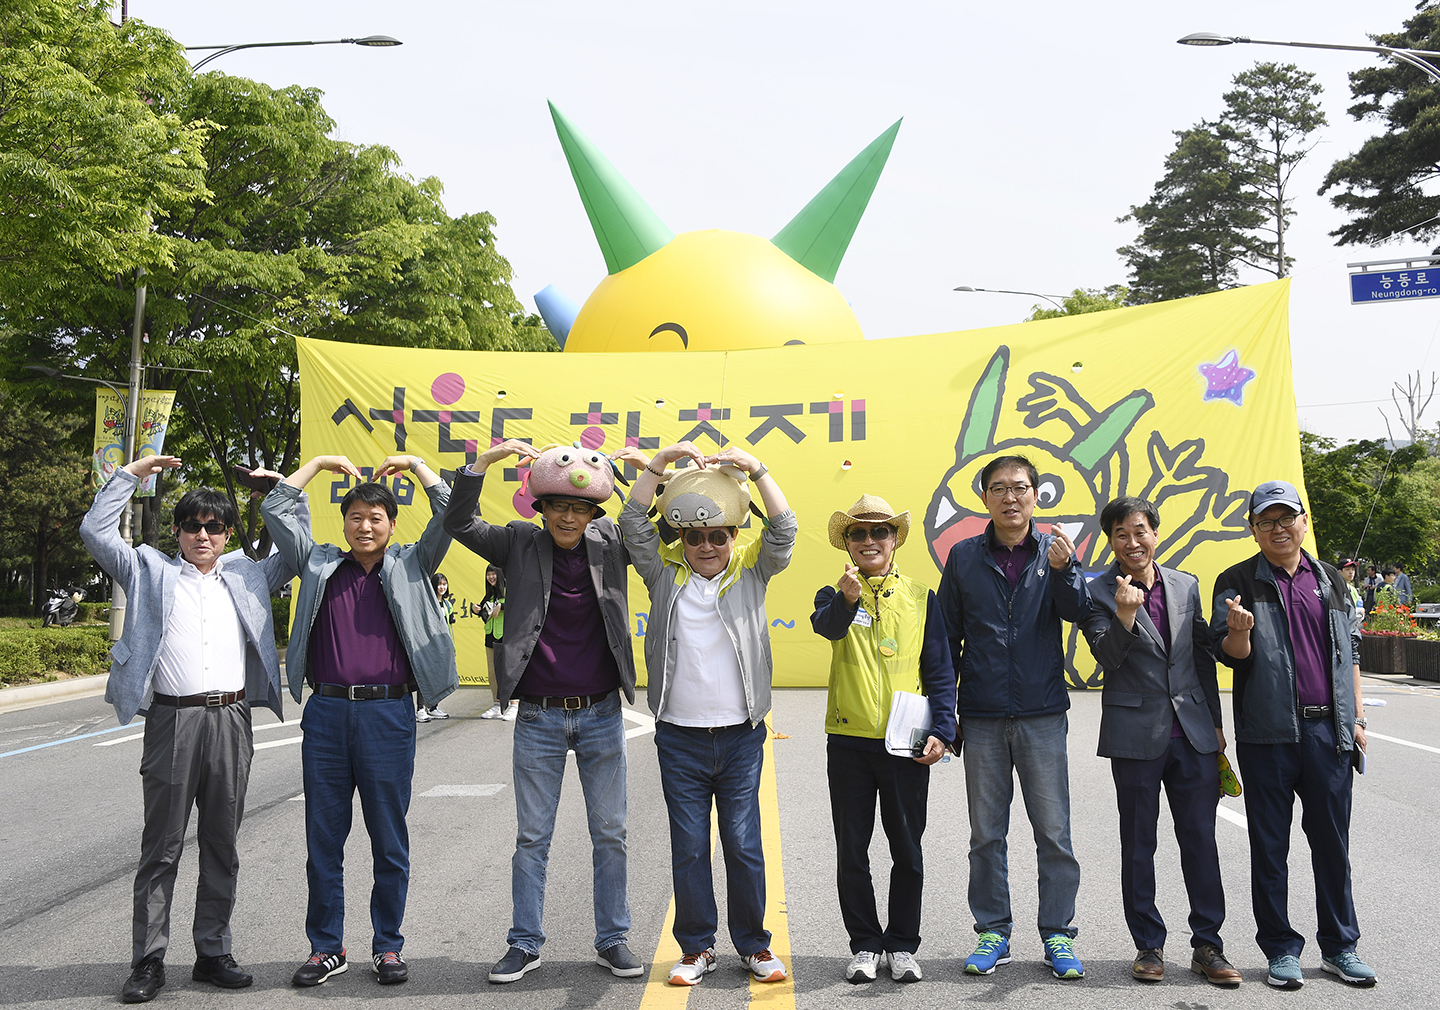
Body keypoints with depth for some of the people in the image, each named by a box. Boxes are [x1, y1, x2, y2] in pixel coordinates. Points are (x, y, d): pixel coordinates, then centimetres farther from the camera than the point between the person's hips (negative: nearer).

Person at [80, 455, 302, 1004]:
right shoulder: (150, 570, 11)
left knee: (221, 844, 9)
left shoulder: (246, 574, 17)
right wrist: (131, 473, 5)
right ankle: (148, 960, 10)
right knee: (162, 845, 1)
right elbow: (95, 532, 4)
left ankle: (213, 953, 18)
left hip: (231, 721, 3)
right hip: (173, 720, -2)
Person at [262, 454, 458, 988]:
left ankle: (387, 945, 19)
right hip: (326, 712, 2)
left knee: (389, 839, 6)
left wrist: (413, 463, 11)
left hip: (388, 714, -2)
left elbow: (450, 514, 4)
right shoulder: (320, 565, 14)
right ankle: (326, 947, 21)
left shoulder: (411, 566, 10)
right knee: (323, 838, 8)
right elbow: (275, 510, 15)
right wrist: (319, 463, 17)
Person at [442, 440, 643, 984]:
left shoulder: (611, 544, 1)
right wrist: (483, 462, -20)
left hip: (601, 715, 1)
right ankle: (525, 943, 22)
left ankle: (613, 940, 23)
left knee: (610, 834, 9)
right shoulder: (521, 545, -2)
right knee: (531, 837, 9)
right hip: (538, 718, -1)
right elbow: (459, 524, -8)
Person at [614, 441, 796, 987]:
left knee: (744, 845, 6)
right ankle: (696, 947, 22)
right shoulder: (666, 573, 5)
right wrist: (660, 462, -10)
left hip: (741, 735, 0)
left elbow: (783, 530, -8)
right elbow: (634, 522, -4)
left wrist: (755, 469, -15)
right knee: (688, 848, 8)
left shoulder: (751, 570, 4)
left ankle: (753, 944, 23)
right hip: (680, 737, 1)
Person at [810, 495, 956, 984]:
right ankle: (865, 944, 23)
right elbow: (826, 626, -22)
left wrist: (941, 731, -7)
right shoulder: (835, 595, 2)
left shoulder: (921, 598, 5)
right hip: (848, 743, 0)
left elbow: (940, 669, 5)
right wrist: (847, 599, -44)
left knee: (907, 851, 9)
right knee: (852, 851, 8)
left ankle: (902, 945, 25)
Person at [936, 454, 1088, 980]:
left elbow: (1077, 611, -12)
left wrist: (1064, 569, -32)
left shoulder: (1054, 551, 3)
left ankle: (1057, 935, 17)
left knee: (1054, 833, 4)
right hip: (982, 718, 1)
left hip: (1042, 714, -1)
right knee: (986, 834, 8)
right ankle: (993, 933, 21)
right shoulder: (964, 557, 4)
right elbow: (948, 638, 7)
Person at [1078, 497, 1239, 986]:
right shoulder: (1098, 592, -4)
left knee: (1201, 839, 6)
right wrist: (1125, 615, -30)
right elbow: (1107, 657, -13)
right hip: (1137, 736, -3)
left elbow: (1203, 657, 14)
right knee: (1138, 845, 7)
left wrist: (1215, 723, 13)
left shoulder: (1186, 586, 9)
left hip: (1193, 733, 3)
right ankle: (1149, 945, 19)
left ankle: (1207, 945, 18)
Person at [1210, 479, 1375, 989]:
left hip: (1329, 731, 3)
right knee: (1270, 845, 4)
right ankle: (1281, 948, 16)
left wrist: (1355, 718, 11)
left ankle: (1339, 945, 23)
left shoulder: (1330, 580, 12)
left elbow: (1350, 651, 17)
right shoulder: (1238, 582, 1)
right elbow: (1231, 656, -4)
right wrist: (1239, 631, -26)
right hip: (1269, 733, -3)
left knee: (1332, 841, 9)